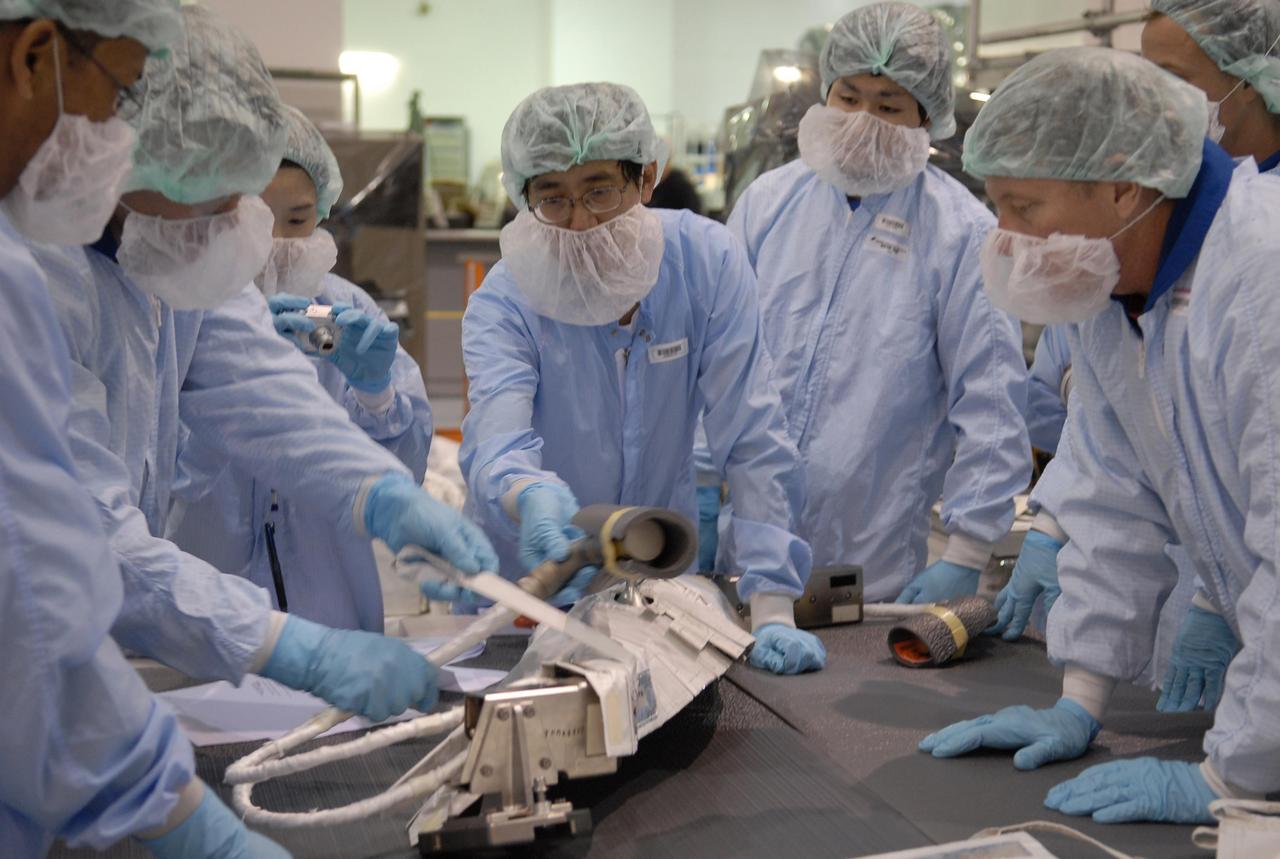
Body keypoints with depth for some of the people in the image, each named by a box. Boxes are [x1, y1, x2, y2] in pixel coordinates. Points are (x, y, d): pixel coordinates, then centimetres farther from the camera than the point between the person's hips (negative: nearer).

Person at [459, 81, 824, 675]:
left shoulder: (706, 262, -12)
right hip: (526, 593, 0)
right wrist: (531, 498, -58)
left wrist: (773, 611, -20)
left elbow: (752, 438, -13)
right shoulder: (502, 303, -15)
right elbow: (495, 442, -33)